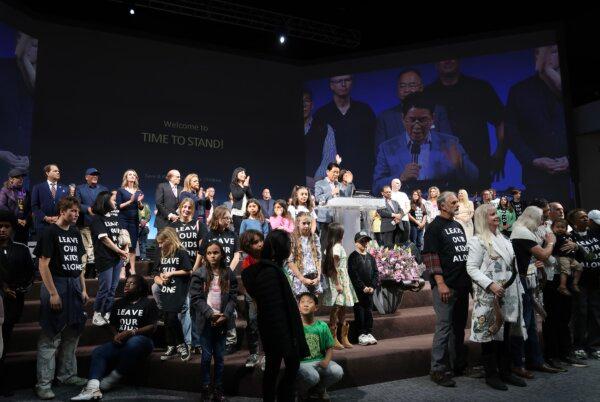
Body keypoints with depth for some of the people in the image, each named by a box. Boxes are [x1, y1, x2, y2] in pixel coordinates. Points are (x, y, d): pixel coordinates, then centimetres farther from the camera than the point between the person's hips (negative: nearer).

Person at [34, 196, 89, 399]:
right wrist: (53, 293, -16)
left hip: (74, 286, 7)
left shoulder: (75, 233, 12)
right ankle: (43, 384, 8)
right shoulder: (50, 232, -7)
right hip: (56, 285, -7)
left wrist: (83, 289, 12)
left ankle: (68, 374, 26)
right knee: (50, 336, -1)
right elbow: (43, 264, -12)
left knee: (72, 335, 14)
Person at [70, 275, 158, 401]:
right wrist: (116, 335, -3)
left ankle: (114, 378, -22)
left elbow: (152, 327, -8)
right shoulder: (118, 303, 19)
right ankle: (93, 388, -39)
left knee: (133, 343, -38)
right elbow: (112, 324, 19)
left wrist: (131, 332, -19)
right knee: (98, 352, -20)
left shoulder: (149, 303, 0)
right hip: (121, 342, 5)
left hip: (141, 340, -5)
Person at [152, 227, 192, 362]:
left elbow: (188, 271, -9)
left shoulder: (181, 253, -5)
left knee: (173, 318, -13)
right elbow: (156, 273, 17)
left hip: (177, 292, -6)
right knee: (166, 320, 8)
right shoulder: (162, 255, 15)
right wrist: (159, 280, -3)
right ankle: (171, 347, 20)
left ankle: (181, 344, 6)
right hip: (164, 292, 7)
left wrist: (171, 273, -7)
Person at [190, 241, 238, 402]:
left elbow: (233, 297, 0)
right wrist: (211, 314, -16)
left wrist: (225, 315, -13)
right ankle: (205, 387, 22)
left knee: (219, 356, 9)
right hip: (206, 320, -1)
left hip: (222, 320, 2)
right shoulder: (199, 274, -3)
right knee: (206, 356, 6)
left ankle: (218, 389, 22)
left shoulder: (229, 274, 3)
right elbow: (196, 298, -7)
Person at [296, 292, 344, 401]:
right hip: (301, 362, -3)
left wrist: (326, 360, -11)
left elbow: (329, 348, 7)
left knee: (338, 372, -21)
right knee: (312, 376, -33)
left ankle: (318, 390, 10)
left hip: (319, 361, 4)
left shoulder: (322, 326, 2)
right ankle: (302, 392, 5)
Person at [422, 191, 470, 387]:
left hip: (463, 284, 8)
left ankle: (459, 364, 29)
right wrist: (440, 283, -20)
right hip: (446, 286, -8)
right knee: (444, 327, -5)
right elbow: (430, 257, -14)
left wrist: (471, 278, 17)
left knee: (459, 325, 16)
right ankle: (438, 370, 4)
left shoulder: (458, 226, 17)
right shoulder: (434, 227, -7)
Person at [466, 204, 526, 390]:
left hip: (509, 295, 7)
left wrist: (517, 288, 15)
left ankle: (505, 371, 25)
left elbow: (510, 265, 23)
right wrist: (491, 285, -23)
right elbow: (472, 268, -14)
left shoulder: (503, 239, 16)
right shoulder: (477, 241, -8)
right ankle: (491, 374, 12)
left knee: (505, 335, 14)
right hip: (490, 296, -7)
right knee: (490, 334, 1)